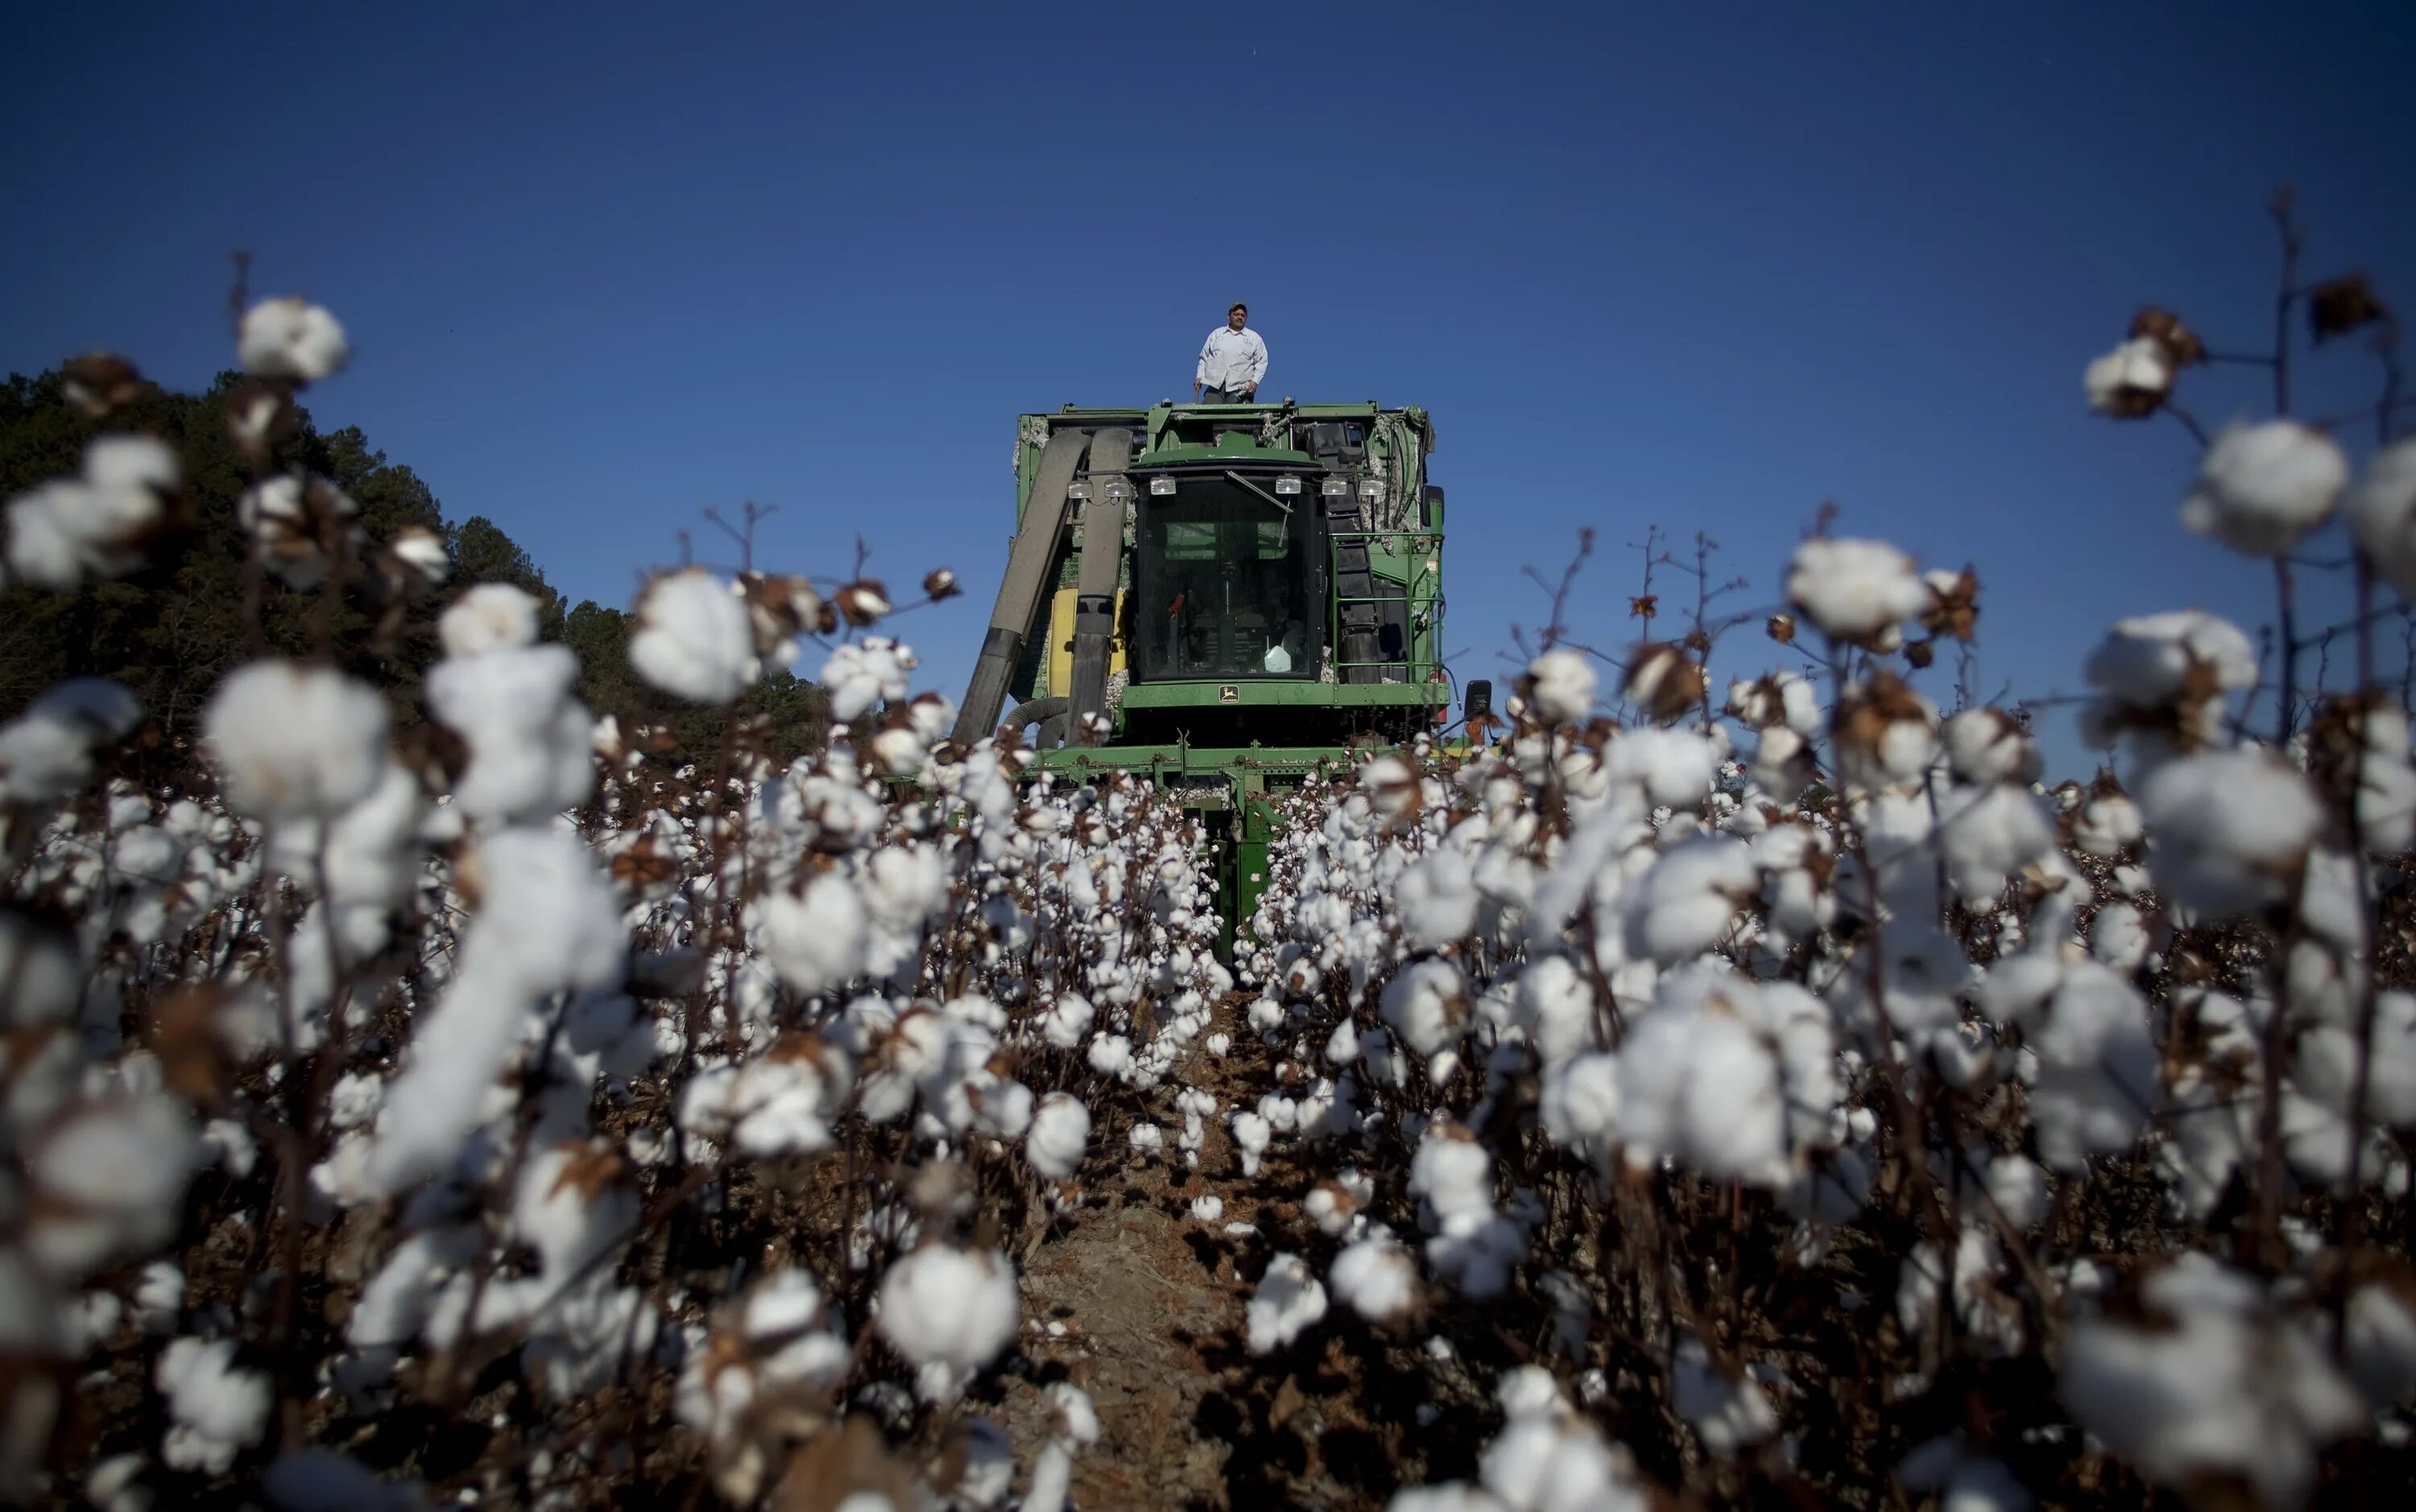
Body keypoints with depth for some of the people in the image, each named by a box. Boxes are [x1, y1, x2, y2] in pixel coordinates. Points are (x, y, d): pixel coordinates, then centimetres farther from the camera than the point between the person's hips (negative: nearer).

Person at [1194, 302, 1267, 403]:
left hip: (1240, 390, -1)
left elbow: (1261, 362, 10)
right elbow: (1204, 358, 21)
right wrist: (1199, 377, 9)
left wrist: (1255, 381, -4)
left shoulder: (1254, 338, 13)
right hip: (1215, 386, 1)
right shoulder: (1216, 334, 18)